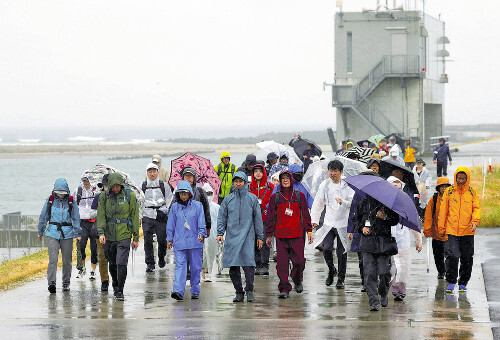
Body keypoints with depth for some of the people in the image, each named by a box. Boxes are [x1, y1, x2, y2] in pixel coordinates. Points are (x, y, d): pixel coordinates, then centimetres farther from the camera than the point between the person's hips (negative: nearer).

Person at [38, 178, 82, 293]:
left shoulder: (71, 202, 1)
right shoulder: (50, 201, 3)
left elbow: (76, 218, 5)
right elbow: (43, 217, 13)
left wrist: (78, 234, 0)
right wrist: (40, 232, 19)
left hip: (67, 234, 1)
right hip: (52, 233, -1)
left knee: (67, 260, 6)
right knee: (53, 258, -14)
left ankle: (66, 283, 20)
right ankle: (51, 283, -19)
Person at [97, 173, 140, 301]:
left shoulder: (130, 195, -4)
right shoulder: (104, 196, 1)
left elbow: (135, 217, 0)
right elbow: (101, 216, 0)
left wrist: (136, 238, -1)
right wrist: (101, 233, -15)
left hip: (124, 236, -3)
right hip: (109, 236, 3)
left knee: (121, 263, -12)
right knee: (112, 264, 13)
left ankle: (120, 291, -4)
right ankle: (115, 284, 38)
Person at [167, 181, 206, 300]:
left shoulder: (197, 206, 4)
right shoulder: (175, 207, 8)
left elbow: (201, 223, 2)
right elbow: (170, 224, 13)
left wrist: (201, 234, -12)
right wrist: (169, 239, 11)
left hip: (194, 242, 0)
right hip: (179, 242, 0)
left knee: (195, 267, 7)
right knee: (180, 266, -11)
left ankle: (195, 291, 20)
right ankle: (178, 291, -21)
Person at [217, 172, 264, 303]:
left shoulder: (252, 198, 8)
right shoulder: (228, 199, 10)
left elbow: (258, 218, 10)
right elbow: (221, 217, 12)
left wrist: (260, 237, 8)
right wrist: (220, 233, -1)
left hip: (247, 236, -2)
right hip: (232, 236, 2)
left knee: (249, 263, -14)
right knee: (233, 267, 0)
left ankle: (249, 290, -3)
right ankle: (239, 292, 8)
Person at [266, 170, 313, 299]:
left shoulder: (299, 196, 8)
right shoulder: (275, 197, 8)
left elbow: (305, 214, 11)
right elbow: (270, 217, 11)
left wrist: (309, 231, 6)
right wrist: (269, 235, 8)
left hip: (297, 235, 0)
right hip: (281, 236, 0)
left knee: (299, 261, -4)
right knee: (282, 263, -5)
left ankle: (297, 281, 24)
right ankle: (284, 289, 1)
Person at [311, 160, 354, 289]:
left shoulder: (347, 185, -3)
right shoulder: (325, 184, 6)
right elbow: (318, 202, 14)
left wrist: (343, 202, -25)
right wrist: (314, 219, 12)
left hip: (343, 223, -2)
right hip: (329, 223, 2)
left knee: (342, 252, 2)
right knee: (326, 249, -8)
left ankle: (341, 279, 14)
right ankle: (331, 271, 18)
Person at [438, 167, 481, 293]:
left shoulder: (472, 192, 6)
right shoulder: (449, 192, 5)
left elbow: (476, 208, 4)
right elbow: (443, 210, 7)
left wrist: (475, 221, -14)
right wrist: (441, 227, 5)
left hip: (467, 231, 1)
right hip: (451, 230, -1)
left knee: (467, 258, 5)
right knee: (452, 256, -11)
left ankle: (463, 283, 17)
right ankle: (451, 282, 0)